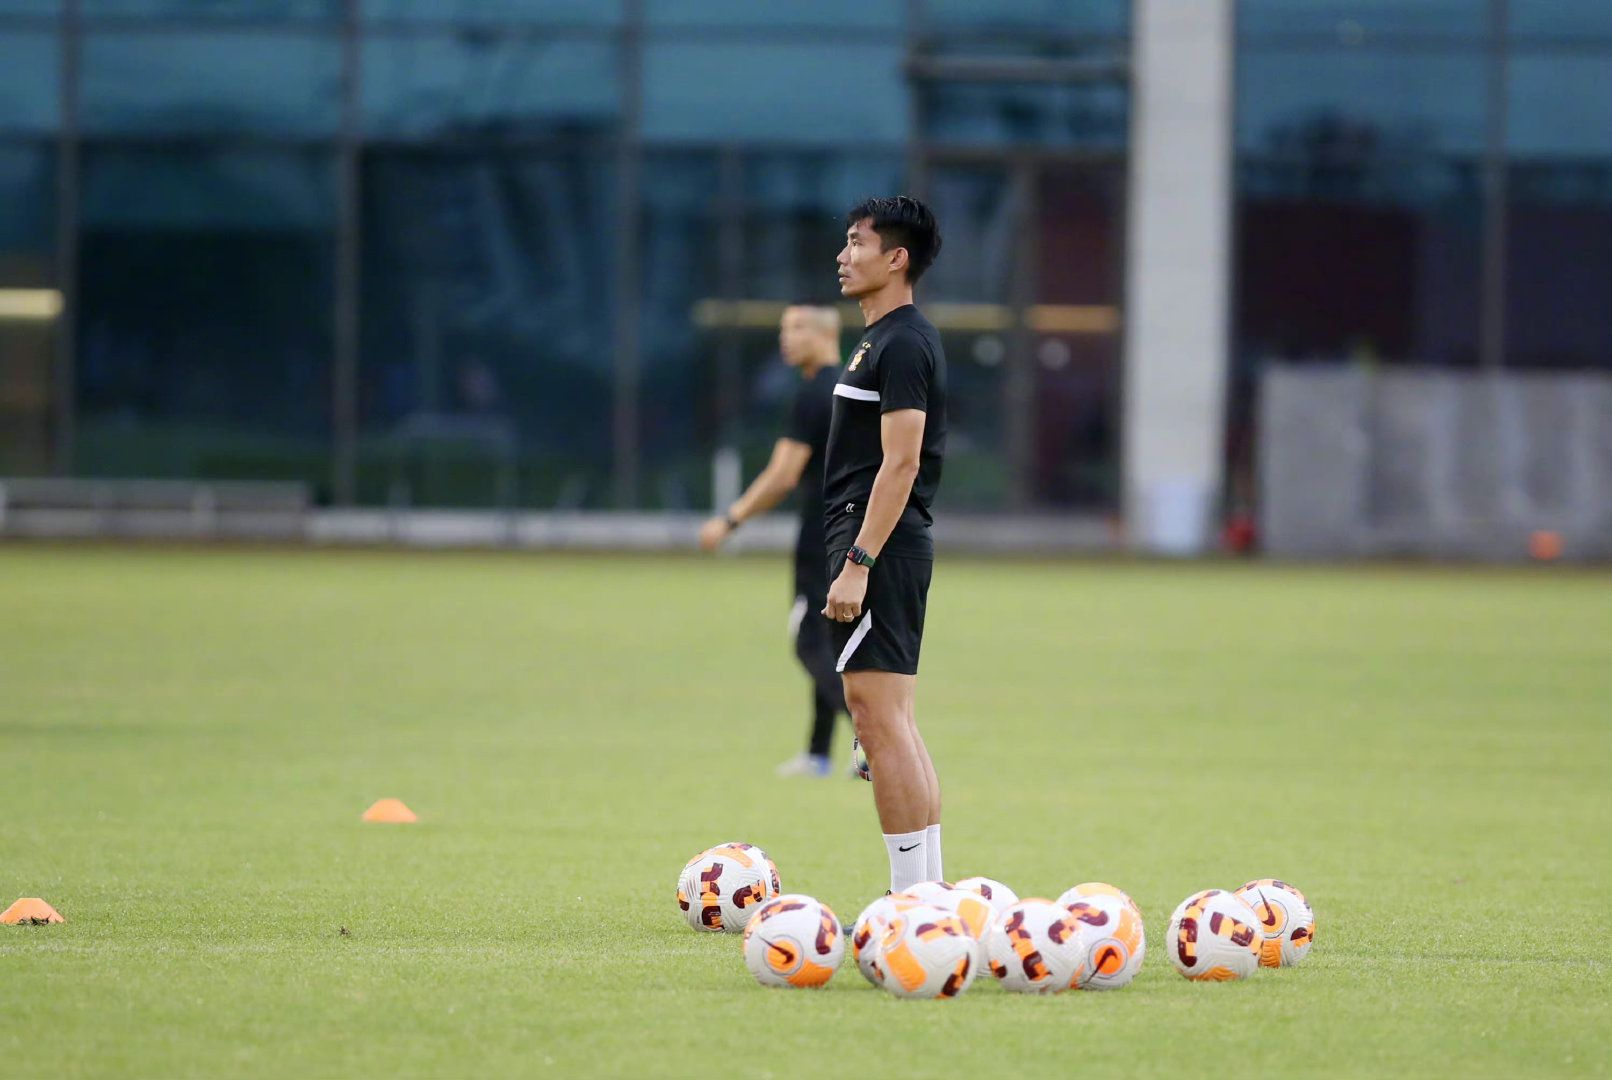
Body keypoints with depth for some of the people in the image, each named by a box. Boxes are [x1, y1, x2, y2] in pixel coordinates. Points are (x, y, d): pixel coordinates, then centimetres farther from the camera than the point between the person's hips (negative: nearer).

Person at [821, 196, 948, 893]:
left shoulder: (902, 344, -14)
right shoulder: (884, 339, 18)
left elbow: (900, 463, -20)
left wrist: (857, 565, -23)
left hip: (880, 547, -11)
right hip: (885, 549, 11)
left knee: (879, 718, -11)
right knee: (890, 722, 11)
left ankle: (913, 897, -12)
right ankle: (928, 892, 13)